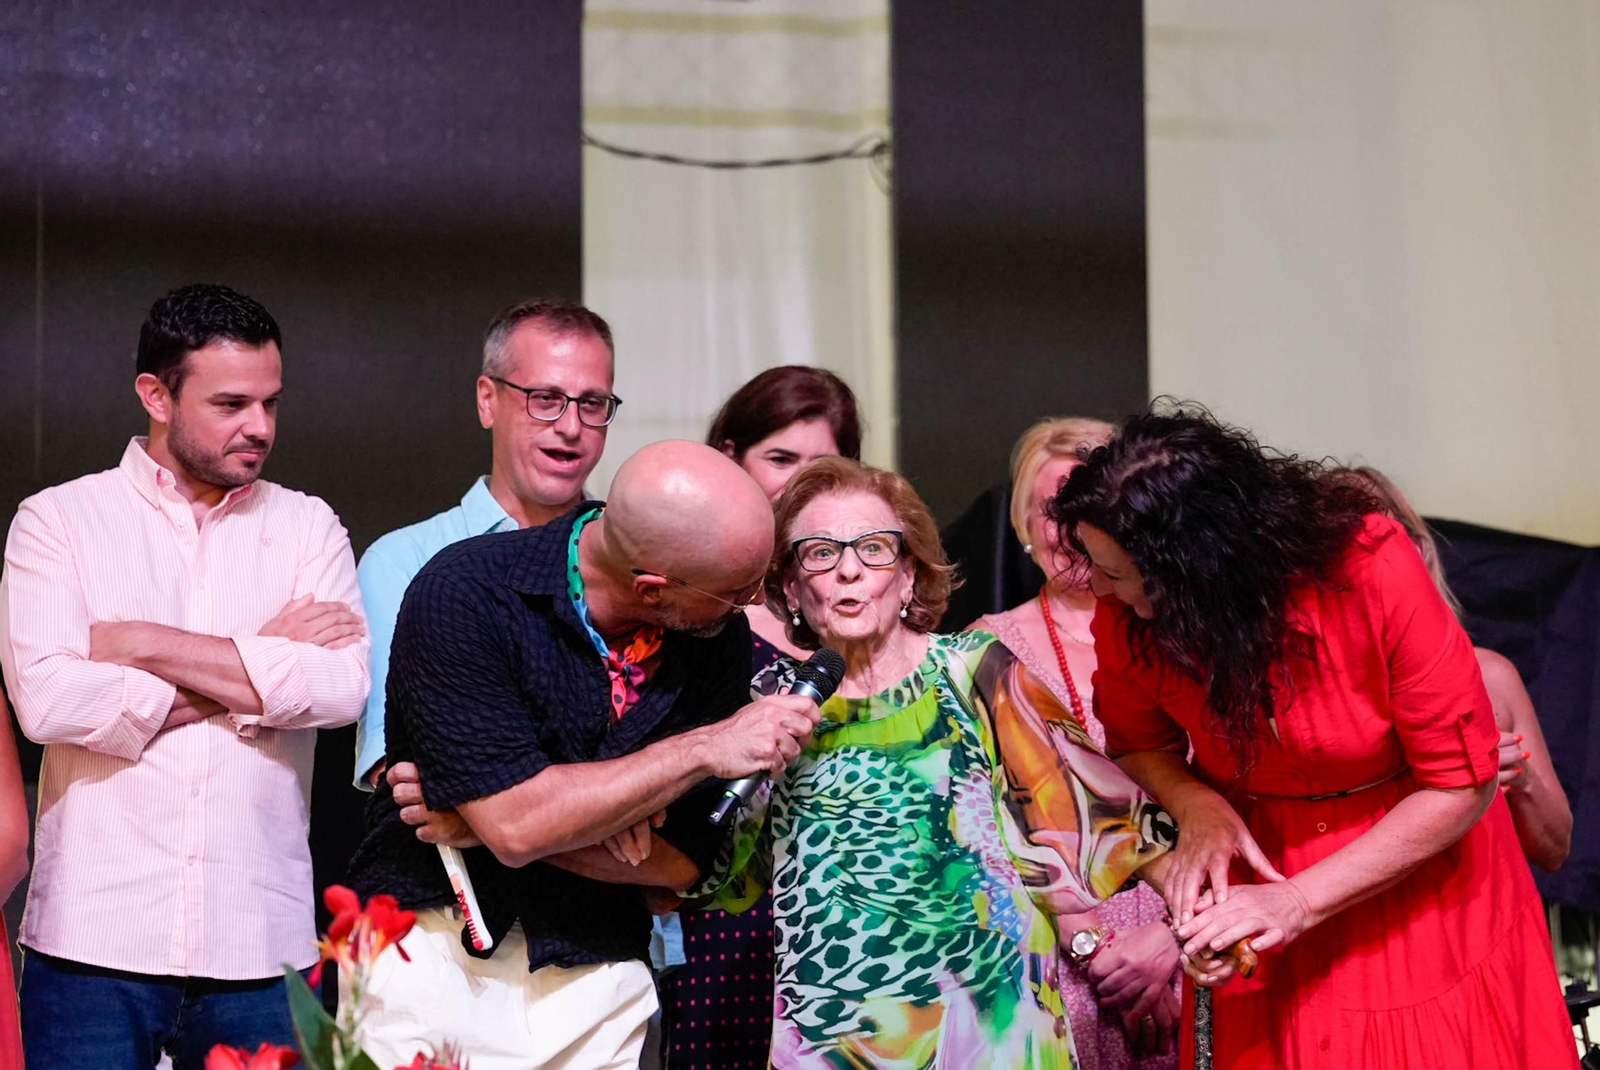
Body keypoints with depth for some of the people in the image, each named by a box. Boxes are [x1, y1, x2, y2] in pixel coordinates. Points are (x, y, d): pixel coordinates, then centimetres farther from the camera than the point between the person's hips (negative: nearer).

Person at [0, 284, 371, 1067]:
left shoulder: (307, 527, 10)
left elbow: (342, 687, -7)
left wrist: (143, 644, -8)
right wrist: (261, 669, -6)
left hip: (261, 944, 1)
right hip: (96, 939, -1)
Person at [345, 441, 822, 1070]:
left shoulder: (721, 636, -5)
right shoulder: (465, 592, -18)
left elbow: (682, 862, -6)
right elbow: (517, 828, -23)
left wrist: (481, 824, -16)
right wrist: (706, 750, -20)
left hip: (598, 987, 3)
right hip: (433, 964, -3)